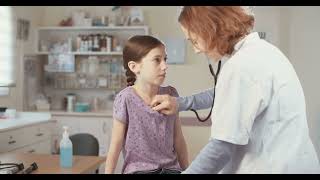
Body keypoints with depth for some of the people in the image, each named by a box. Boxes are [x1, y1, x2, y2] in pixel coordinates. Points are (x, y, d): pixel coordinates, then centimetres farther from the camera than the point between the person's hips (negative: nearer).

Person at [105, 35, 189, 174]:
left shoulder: (170, 95, 1)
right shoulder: (126, 99, -12)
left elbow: (178, 139, 10)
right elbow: (116, 145, -6)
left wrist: (186, 169, 14)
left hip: (170, 168, 4)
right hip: (138, 169, -4)